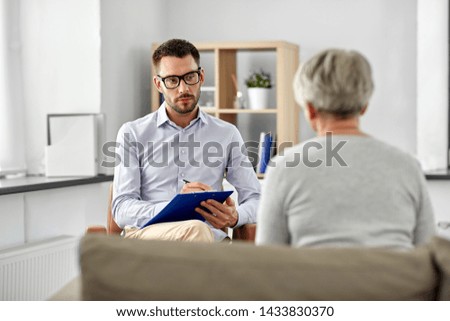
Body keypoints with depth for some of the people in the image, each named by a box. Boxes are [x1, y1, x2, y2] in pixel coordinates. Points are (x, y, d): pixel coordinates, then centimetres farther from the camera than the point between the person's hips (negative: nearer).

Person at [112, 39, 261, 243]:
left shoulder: (227, 134, 17)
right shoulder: (132, 134, 11)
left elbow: (256, 200, 16)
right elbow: (122, 210, 1)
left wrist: (235, 217, -10)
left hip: (208, 236, 2)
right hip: (146, 233, -2)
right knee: (195, 230, -37)